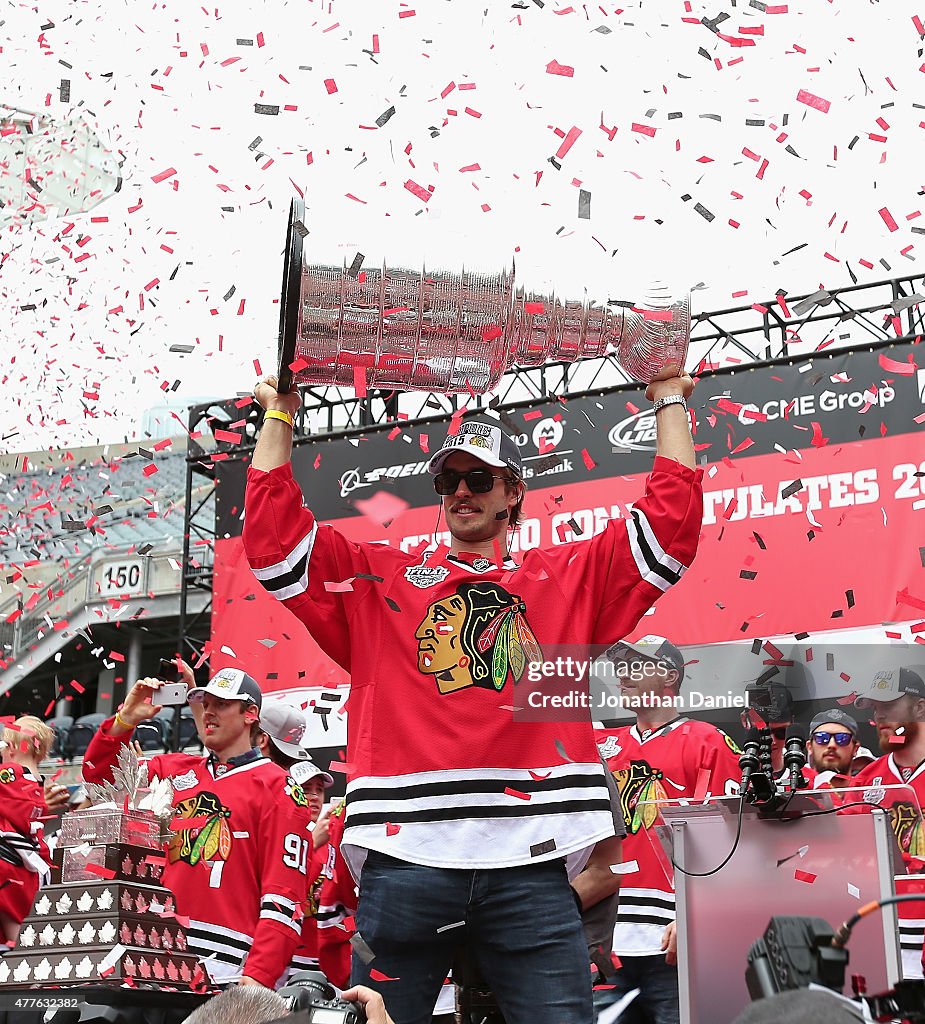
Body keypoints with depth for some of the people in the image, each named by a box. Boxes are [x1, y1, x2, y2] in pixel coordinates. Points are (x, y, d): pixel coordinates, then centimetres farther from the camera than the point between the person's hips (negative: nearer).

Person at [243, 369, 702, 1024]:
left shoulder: (571, 578, 18)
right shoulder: (378, 579, 19)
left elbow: (673, 522, 14)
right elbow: (274, 536, 13)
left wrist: (670, 400, 18)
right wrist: (279, 415, 14)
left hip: (531, 864, 0)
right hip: (405, 856, 0)